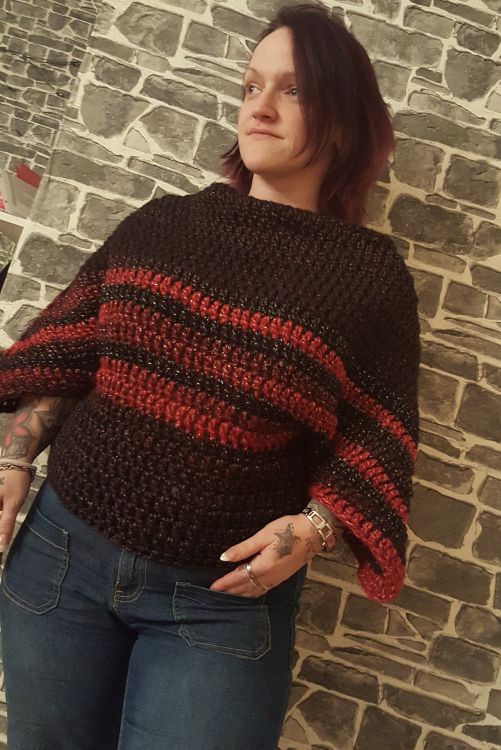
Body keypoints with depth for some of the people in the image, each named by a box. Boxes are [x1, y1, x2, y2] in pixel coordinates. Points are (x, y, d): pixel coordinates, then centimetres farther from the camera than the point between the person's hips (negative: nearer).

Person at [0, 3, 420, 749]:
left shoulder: (368, 270, -5)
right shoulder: (158, 223, 2)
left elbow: (375, 438, -4)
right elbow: (63, 354, 7)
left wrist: (314, 528, -19)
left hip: (224, 597, -3)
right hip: (63, 547, 4)